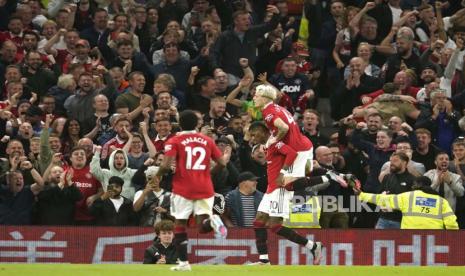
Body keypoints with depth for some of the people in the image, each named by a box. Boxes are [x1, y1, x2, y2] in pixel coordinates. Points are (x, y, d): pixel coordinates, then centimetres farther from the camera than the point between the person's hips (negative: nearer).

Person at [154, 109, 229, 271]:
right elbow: (222, 163, 7)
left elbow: (166, 165, -12)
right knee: (203, 226, 2)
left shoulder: (174, 142, -2)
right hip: (205, 188, 2)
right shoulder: (207, 141, 9)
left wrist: (158, 175, 9)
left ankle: (183, 263, 3)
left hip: (183, 189, -2)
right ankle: (213, 221, -33)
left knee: (180, 226, 8)